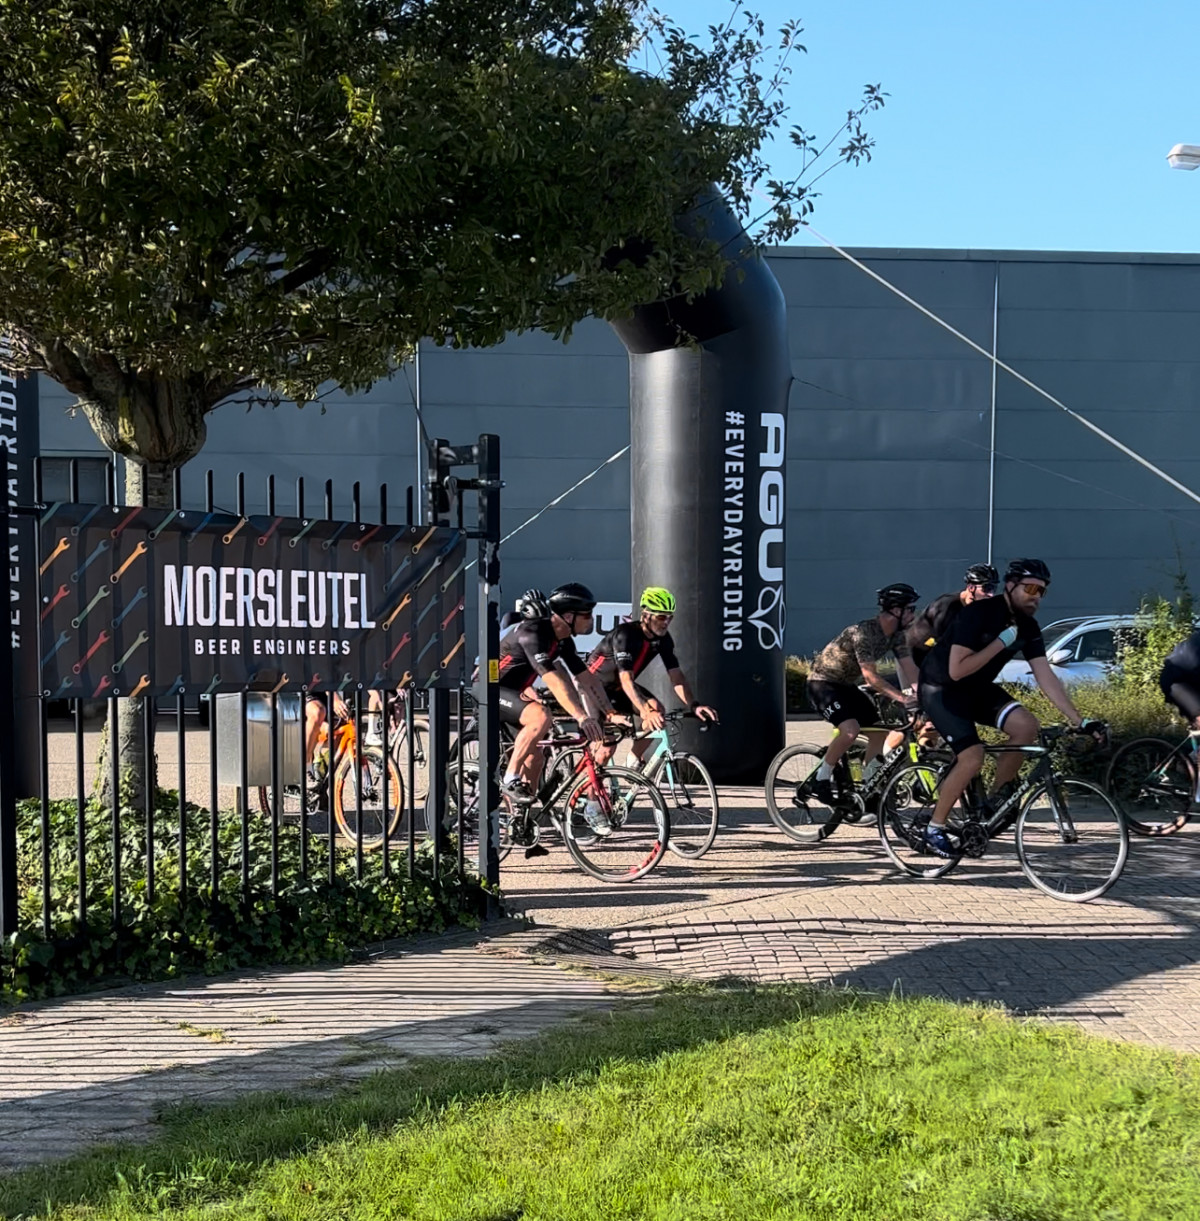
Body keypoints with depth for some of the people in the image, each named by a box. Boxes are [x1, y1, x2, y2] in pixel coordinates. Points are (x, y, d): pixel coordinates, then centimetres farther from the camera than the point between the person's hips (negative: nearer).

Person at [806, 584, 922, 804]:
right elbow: (871, 677, -32)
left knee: (880, 732, 4)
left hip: (847, 685, 9)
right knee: (851, 730, -29)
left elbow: (910, 670, -6)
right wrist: (901, 697, -40)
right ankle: (821, 779, -12)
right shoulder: (864, 632, -28)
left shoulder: (896, 635, -2)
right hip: (823, 682, -9)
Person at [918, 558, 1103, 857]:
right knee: (972, 758, -23)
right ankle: (934, 829, -4)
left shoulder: (1028, 627, -5)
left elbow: (1046, 677, -7)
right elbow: (957, 670, -30)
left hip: (976, 688, 7)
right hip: (941, 689, -7)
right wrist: (1001, 642, -28)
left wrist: (1078, 720, -14)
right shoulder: (978, 613, -25)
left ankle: (996, 800, 1)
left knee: (1026, 725, -18)